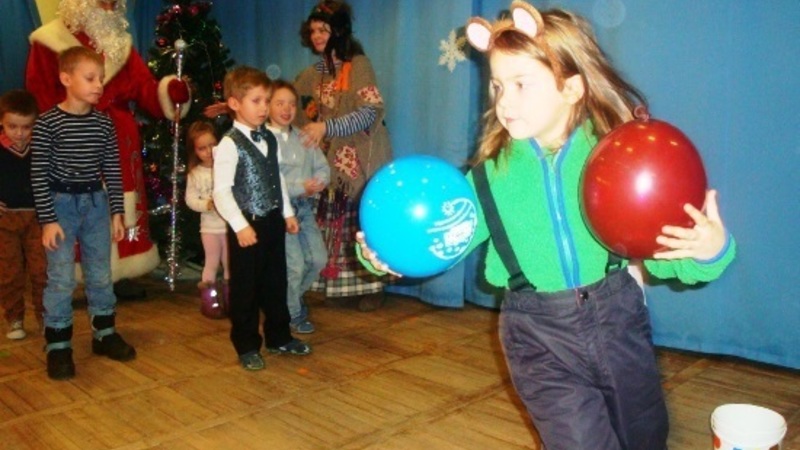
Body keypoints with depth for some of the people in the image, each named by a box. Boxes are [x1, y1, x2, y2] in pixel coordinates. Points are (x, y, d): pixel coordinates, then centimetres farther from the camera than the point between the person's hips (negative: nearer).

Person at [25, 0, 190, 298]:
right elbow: (40, 98, -4)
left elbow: (144, 86, 0)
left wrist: (171, 90, -19)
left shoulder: (120, 43, 12)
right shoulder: (49, 42, -2)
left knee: (123, 207, 9)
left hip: (120, 140, 5)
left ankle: (120, 274, 21)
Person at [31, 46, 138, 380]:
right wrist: (47, 220, -12)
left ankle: (104, 333, 28)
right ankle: (58, 346, 12)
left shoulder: (103, 123, 1)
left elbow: (112, 170, 5)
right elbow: (38, 175, -10)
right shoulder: (48, 123, -11)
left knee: (101, 274, 12)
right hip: (61, 203, -4)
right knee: (61, 278, 0)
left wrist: (116, 212, 4)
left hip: (96, 203, 4)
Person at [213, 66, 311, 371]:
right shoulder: (229, 144, -13)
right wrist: (240, 226, -20)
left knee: (276, 283, 17)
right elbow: (221, 191, -17)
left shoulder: (270, 138, 9)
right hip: (247, 225, -7)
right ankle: (247, 347, 19)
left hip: (273, 221, 7)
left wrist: (287, 212, 14)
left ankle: (279, 337, 32)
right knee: (245, 288, 5)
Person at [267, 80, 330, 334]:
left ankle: (291, 296, 36)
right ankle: (292, 313, 22)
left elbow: (323, 167, 9)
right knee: (294, 265, -2)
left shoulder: (304, 138, 9)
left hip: (305, 207, 6)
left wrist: (318, 182, -13)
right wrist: (301, 187, -19)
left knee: (318, 259, 9)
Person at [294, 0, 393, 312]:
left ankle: (372, 287, 12)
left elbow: (370, 112, -20)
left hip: (361, 159, -6)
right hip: (332, 159, 6)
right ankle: (336, 283, 19)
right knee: (332, 219, 6)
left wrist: (326, 127, -29)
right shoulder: (315, 73, 11)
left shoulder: (359, 65, -10)